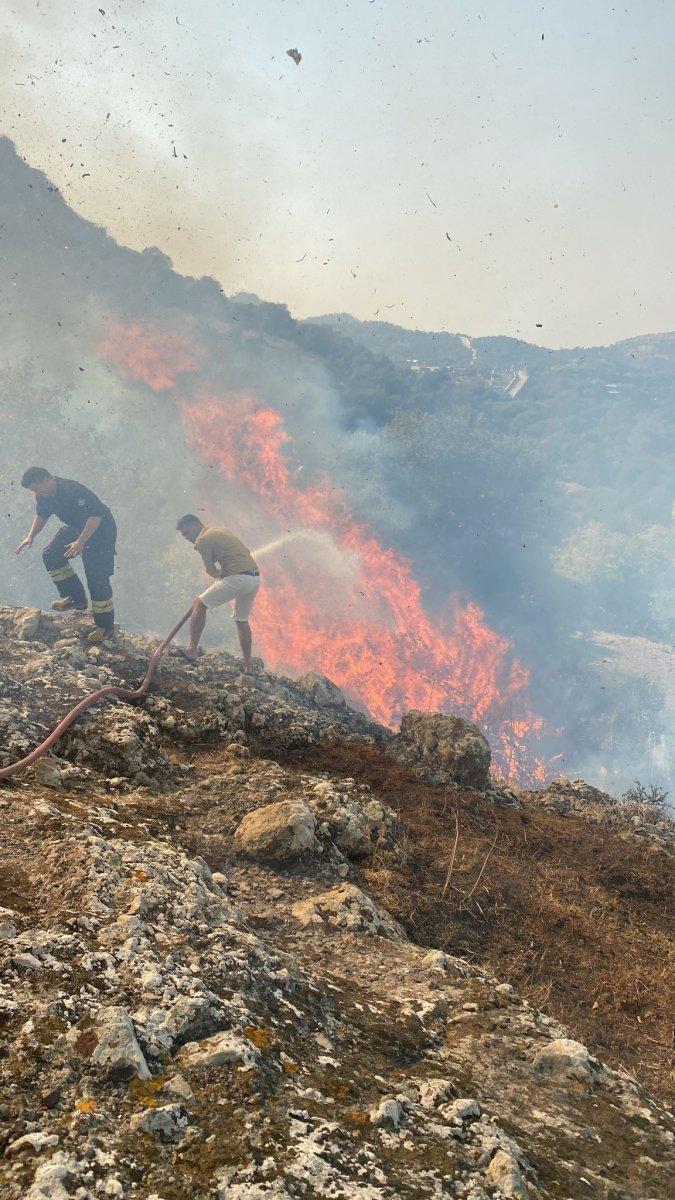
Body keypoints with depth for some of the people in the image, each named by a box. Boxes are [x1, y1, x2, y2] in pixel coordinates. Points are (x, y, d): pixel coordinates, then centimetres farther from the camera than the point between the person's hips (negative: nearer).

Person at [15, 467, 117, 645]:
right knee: (51, 555, 2)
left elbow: (96, 515, -34)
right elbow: (42, 515, 14)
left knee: (97, 578, -10)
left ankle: (105, 625, 2)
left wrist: (81, 542, -39)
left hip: (100, 530, -9)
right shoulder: (44, 495, -5)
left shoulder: (73, 490, -32)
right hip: (76, 528, 9)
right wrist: (31, 536, -2)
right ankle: (75, 598, 13)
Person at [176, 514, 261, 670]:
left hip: (238, 578, -9)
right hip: (256, 577, 9)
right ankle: (247, 667, 24)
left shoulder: (202, 540, -3)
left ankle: (192, 650, -3)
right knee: (242, 620, 22)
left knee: (200, 604, 2)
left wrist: (220, 574, 20)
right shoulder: (219, 529, 24)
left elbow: (211, 571, -1)